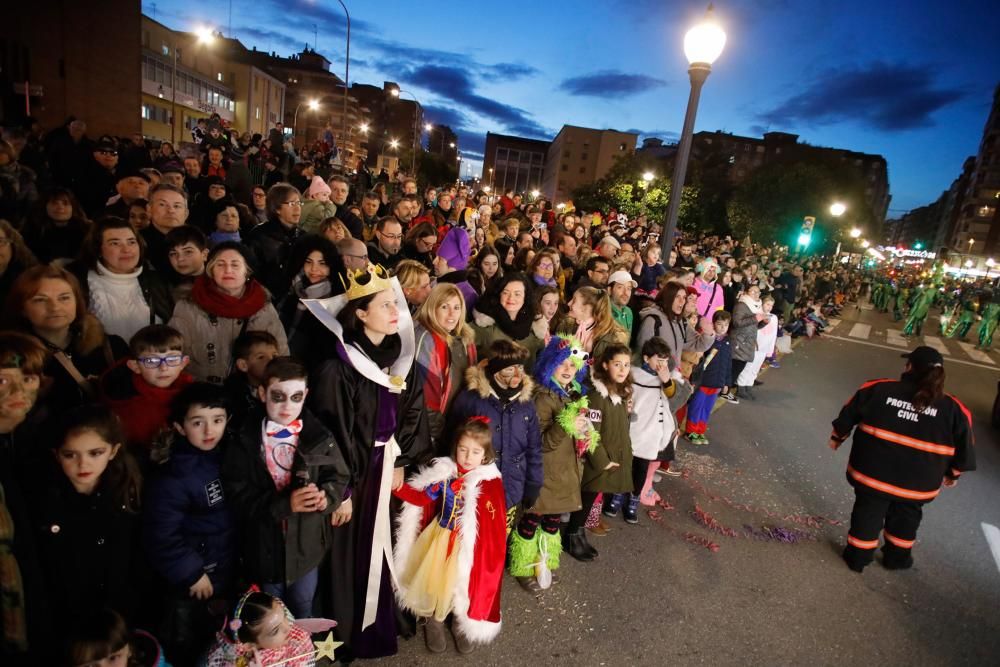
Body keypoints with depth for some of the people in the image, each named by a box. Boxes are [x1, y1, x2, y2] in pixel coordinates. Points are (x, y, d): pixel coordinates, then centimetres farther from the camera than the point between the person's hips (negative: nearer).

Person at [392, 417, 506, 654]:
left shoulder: (490, 482, -17)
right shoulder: (444, 471, -8)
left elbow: (495, 525, -16)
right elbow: (422, 497, -1)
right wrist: (398, 486, -12)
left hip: (469, 545, -2)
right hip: (439, 539, 2)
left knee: (464, 585, 14)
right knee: (433, 581, 14)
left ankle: (461, 626, 43)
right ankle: (433, 623, 43)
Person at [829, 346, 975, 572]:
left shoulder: (878, 389, -10)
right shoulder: (954, 409, -8)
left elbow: (849, 414, 1)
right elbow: (962, 448, 1)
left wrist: (837, 436, 19)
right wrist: (953, 473, 20)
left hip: (872, 472, -1)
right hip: (917, 484, 1)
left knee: (867, 514, 17)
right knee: (905, 518, 26)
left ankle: (858, 557, 30)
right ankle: (897, 557, 42)